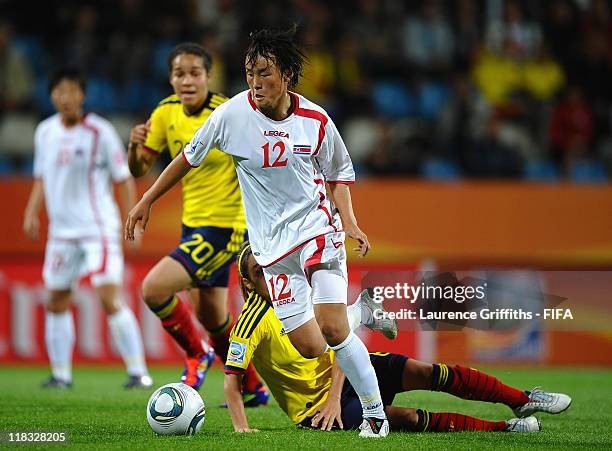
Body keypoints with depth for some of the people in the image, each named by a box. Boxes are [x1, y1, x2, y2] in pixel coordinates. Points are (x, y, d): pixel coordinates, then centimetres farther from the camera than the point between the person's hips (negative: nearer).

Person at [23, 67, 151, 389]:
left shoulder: (100, 132, -8)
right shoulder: (45, 132, 7)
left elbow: (124, 179, -3)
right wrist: (32, 212, 7)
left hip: (99, 228, -6)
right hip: (61, 230, 6)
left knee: (110, 300, -15)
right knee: (56, 302, 8)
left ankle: (138, 371, -10)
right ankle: (61, 374, 20)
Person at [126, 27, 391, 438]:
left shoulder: (315, 120, -4)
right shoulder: (232, 114, -6)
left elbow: (339, 172, 12)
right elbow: (190, 157, 9)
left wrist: (349, 223, -2)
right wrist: (147, 201, 13)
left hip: (318, 229, -1)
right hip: (274, 245, 1)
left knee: (333, 330, -17)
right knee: (311, 348, -7)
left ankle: (376, 416, -1)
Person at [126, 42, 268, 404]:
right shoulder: (166, 113, 0)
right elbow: (139, 170, 4)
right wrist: (135, 147, -17)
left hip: (225, 226, -8)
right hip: (193, 222, 8)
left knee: (154, 289, -18)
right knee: (210, 315, 18)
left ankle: (197, 355, 6)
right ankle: (253, 387, 37)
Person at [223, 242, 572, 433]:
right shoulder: (253, 322, -20)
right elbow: (232, 380, -23)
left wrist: (334, 397, -20)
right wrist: (241, 427, -36)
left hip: (344, 370, 6)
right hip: (313, 403, -6)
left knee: (428, 373, -11)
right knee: (406, 417, -24)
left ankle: (523, 400, -2)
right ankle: (502, 428, -20)